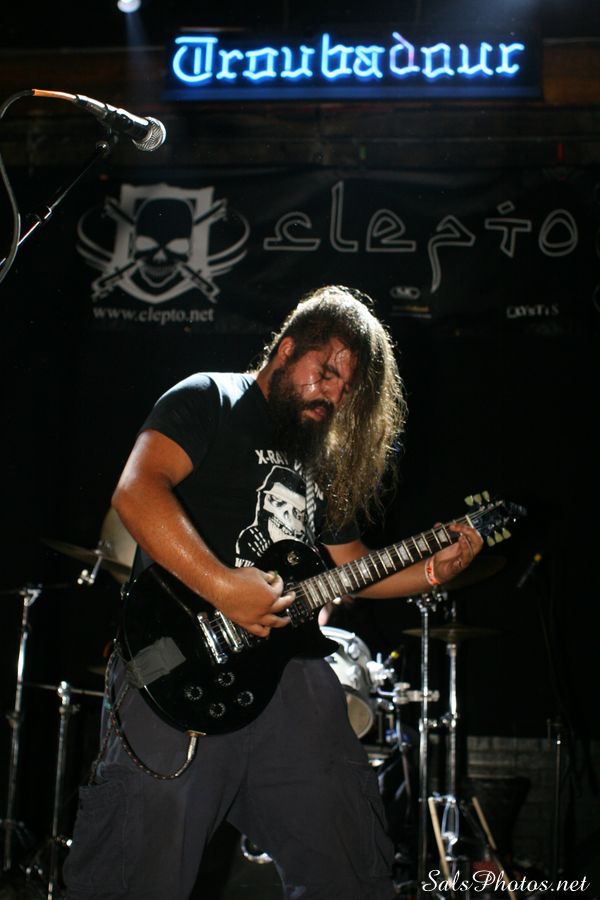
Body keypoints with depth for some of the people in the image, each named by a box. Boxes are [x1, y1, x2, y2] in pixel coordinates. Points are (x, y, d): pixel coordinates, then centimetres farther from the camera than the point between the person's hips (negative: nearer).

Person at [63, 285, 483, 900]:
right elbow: (137, 491, -17)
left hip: (287, 671, 7)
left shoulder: (322, 458, 23)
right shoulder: (208, 400, 0)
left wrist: (432, 571, 9)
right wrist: (222, 587, -24)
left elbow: (350, 569, 26)